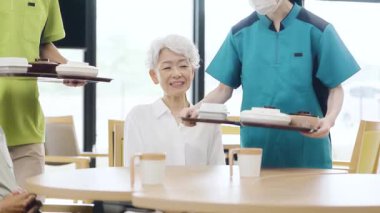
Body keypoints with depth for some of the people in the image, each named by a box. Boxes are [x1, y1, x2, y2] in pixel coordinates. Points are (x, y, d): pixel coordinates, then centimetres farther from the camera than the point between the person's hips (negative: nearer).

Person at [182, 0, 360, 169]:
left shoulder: (316, 30, -4)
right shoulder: (241, 33, 4)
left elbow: (335, 88, -1)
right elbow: (225, 88, 9)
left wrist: (330, 118, -20)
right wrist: (199, 107, -9)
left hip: (307, 148, -2)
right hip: (256, 147, 2)